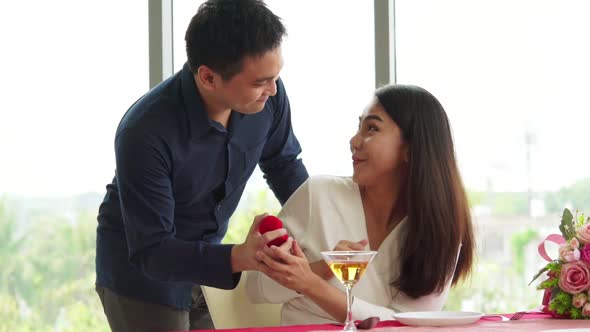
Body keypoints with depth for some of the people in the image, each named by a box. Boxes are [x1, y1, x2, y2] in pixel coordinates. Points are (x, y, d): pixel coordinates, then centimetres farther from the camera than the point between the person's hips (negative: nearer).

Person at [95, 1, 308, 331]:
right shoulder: (145, 133, -33)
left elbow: (283, 164, 4)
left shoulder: (268, 94, -17)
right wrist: (237, 258, -43)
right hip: (141, 271, -5)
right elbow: (150, 252, -29)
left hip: (207, 259, 5)